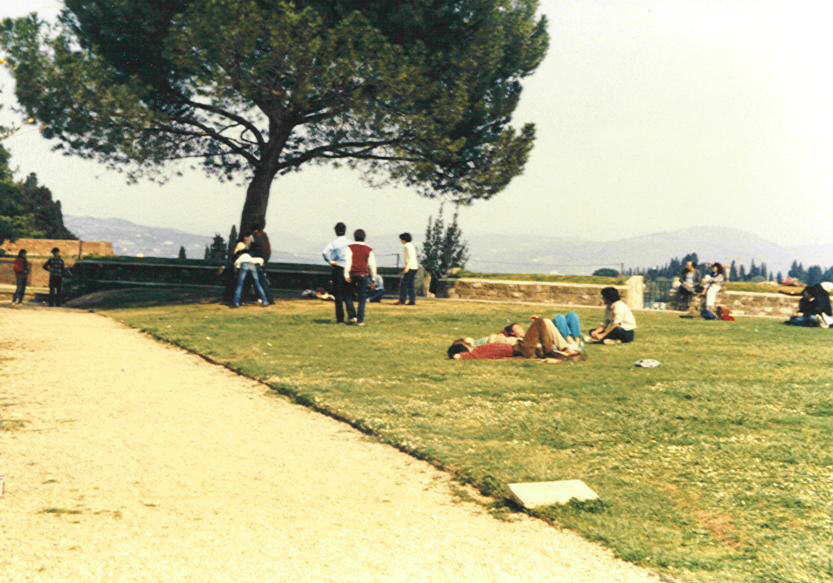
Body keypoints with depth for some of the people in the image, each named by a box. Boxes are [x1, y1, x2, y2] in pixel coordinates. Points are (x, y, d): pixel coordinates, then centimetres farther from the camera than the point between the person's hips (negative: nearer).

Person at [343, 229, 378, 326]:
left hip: (352, 273, -1)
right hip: (364, 274, 1)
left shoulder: (350, 247, 2)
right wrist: (374, 277, 13)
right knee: (362, 299, 4)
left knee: (349, 295, 14)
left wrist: (346, 274, -12)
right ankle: (360, 320, -1)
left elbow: (348, 261, -9)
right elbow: (372, 264, 7)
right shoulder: (369, 249, 8)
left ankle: (352, 316, 4)